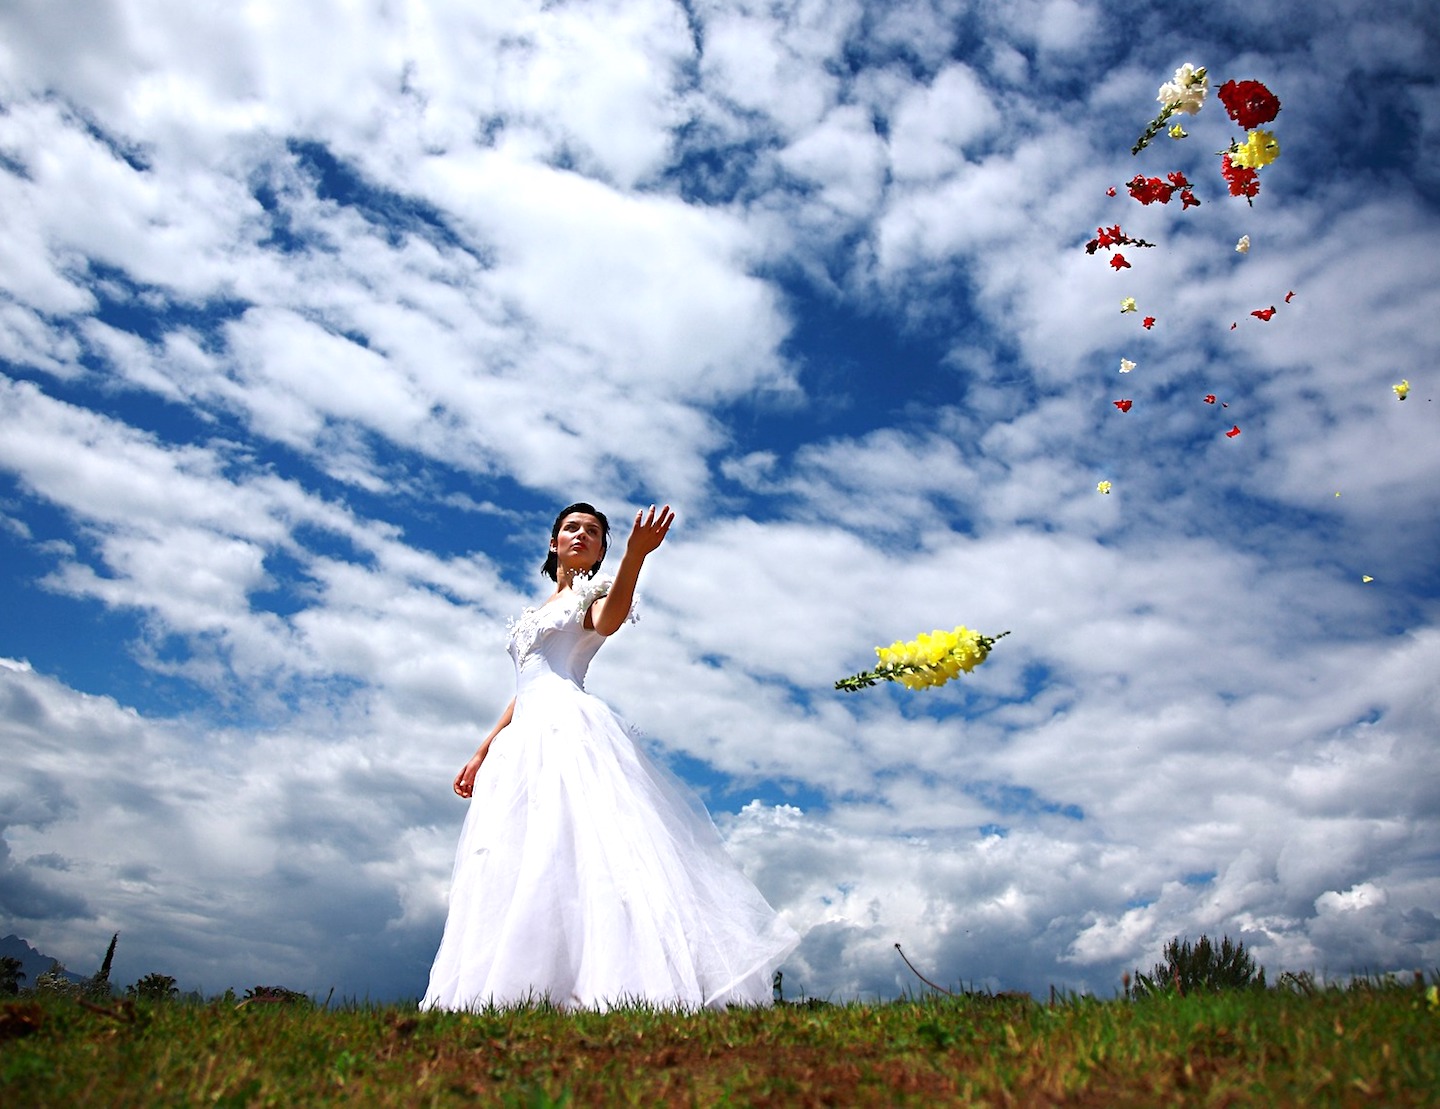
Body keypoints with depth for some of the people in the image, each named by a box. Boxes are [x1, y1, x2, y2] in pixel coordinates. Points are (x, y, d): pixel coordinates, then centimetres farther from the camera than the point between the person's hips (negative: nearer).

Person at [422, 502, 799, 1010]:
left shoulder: (591, 592, 10)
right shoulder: (538, 611, 30)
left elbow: (609, 621, -17)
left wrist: (635, 554, -33)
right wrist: (482, 753, 25)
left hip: (568, 725, -7)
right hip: (525, 737, 8)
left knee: (573, 845, -22)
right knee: (511, 864, -2)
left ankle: (608, 984, -27)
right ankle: (514, 990, -5)